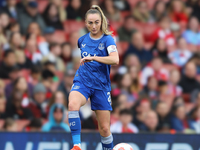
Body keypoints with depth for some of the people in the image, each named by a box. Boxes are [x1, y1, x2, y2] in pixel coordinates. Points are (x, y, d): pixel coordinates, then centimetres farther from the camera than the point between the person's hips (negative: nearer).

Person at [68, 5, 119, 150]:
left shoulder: (107, 39, -7)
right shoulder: (82, 40, 7)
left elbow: (115, 60, -27)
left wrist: (93, 58, -34)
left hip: (101, 85, -2)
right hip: (82, 81, 2)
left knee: (104, 129, 1)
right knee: (73, 105, -33)